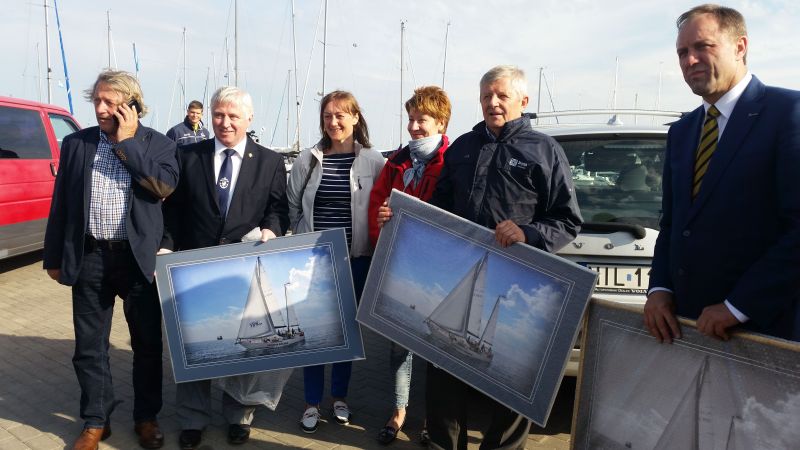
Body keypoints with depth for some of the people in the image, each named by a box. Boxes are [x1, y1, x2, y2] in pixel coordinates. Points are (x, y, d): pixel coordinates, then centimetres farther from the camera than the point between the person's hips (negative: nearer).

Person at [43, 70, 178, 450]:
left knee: (147, 343, 8)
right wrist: (54, 257, 8)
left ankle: (146, 418, 26)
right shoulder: (76, 143, 6)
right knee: (89, 346, 10)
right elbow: (60, 204, 9)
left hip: (139, 258, -2)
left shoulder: (157, 143, -1)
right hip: (89, 257, 2)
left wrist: (126, 142, -13)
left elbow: (164, 186, -19)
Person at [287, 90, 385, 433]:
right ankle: (312, 402, 21)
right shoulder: (307, 160, -1)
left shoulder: (372, 161, -4)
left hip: (355, 258, 0)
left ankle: (339, 397, 30)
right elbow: (293, 206, 6)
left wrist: (368, 240, -2)